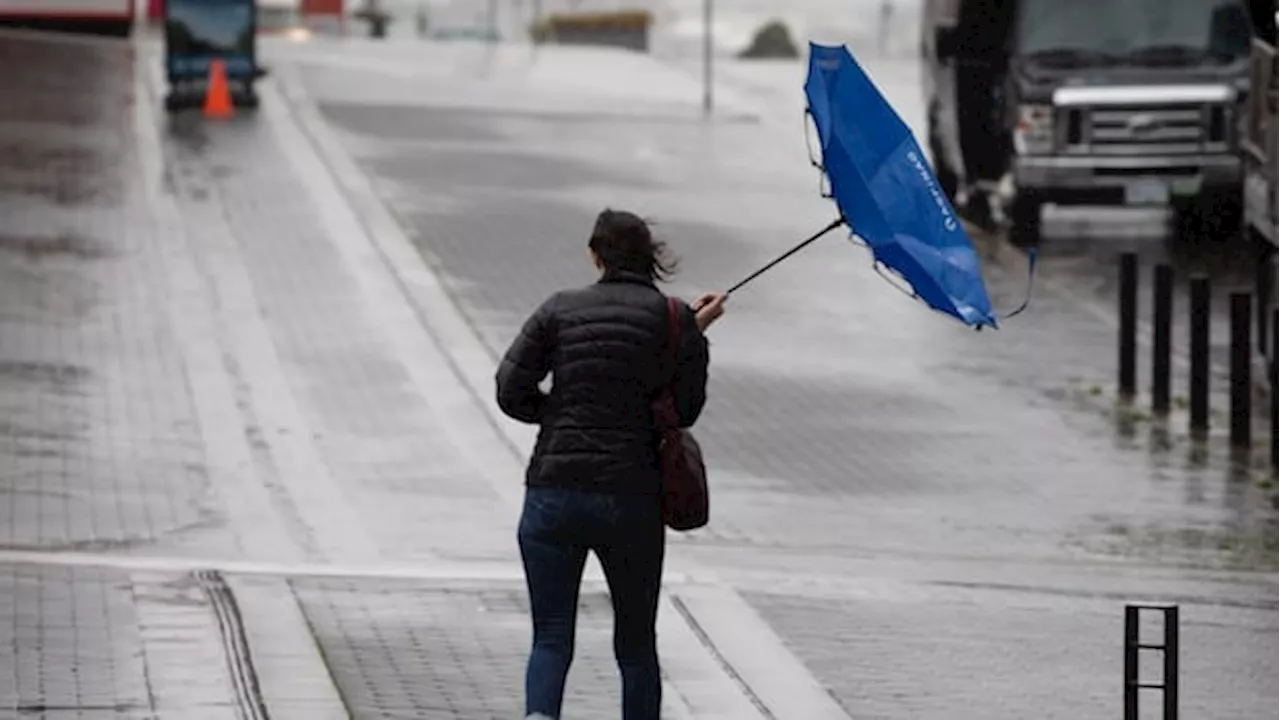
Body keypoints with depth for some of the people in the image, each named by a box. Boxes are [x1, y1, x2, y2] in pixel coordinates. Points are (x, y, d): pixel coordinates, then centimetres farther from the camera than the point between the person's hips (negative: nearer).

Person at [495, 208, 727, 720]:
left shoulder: (560, 309, 4)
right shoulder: (672, 317, 0)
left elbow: (510, 392, 1)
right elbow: (685, 409, 4)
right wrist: (695, 337, 12)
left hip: (553, 491, 1)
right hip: (630, 496, -1)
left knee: (551, 638, 2)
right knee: (636, 641, 15)